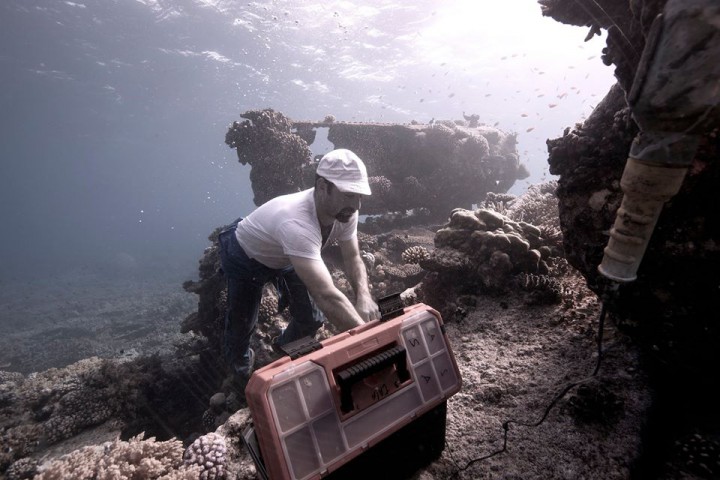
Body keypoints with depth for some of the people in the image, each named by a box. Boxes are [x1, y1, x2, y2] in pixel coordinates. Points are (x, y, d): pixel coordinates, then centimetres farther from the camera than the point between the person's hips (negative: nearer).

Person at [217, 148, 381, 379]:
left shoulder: (343, 211, -26)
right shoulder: (296, 223, -50)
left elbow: (353, 259, -18)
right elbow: (326, 295, -56)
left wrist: (363, 296, -38)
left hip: (286, 257, 6)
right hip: (246, 257, -5)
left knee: (312, 318, 4)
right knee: (243, 319, 8)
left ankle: (286, 348, 40)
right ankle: (238, 360, 46)